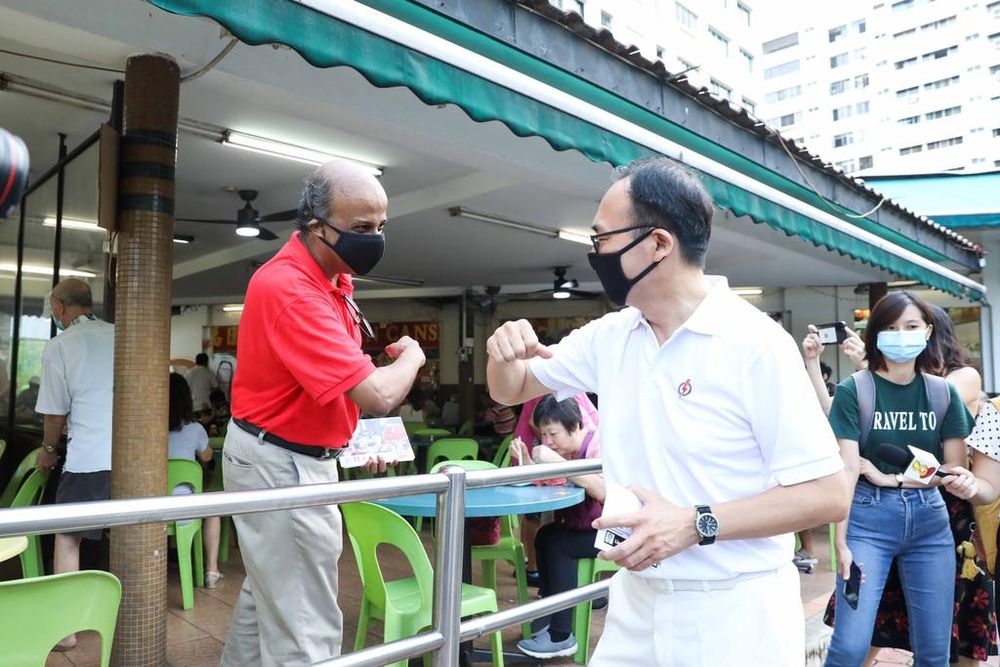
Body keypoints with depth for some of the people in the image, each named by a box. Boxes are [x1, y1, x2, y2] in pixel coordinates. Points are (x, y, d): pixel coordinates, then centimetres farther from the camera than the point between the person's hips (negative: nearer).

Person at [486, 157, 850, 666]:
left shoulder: (754, 343, -17)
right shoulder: (610, 336, 1)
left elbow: (827, 495, -16)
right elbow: (512, 390, 12)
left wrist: (695, 524, -26)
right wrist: (505, 351, -11)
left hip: (736, 616, -5)